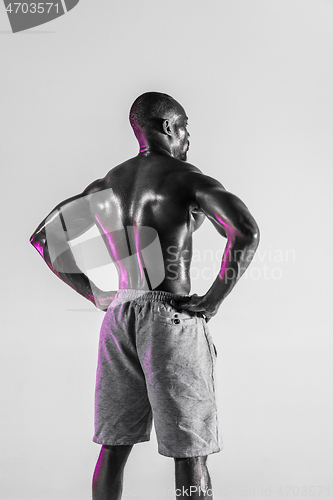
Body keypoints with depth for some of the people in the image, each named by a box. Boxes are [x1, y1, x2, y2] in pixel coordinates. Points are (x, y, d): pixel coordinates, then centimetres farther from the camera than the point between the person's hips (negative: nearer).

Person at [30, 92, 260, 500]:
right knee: (189, 452, 2)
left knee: (113, 447, 15)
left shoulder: (108, 182, 13)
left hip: (119, 315, 6)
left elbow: (44, 236, 18)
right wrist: (213, 300, -11)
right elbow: (246, 232, -21)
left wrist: (97, 295, 13)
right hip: (171, 316, -6)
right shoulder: (183, 175, -5)